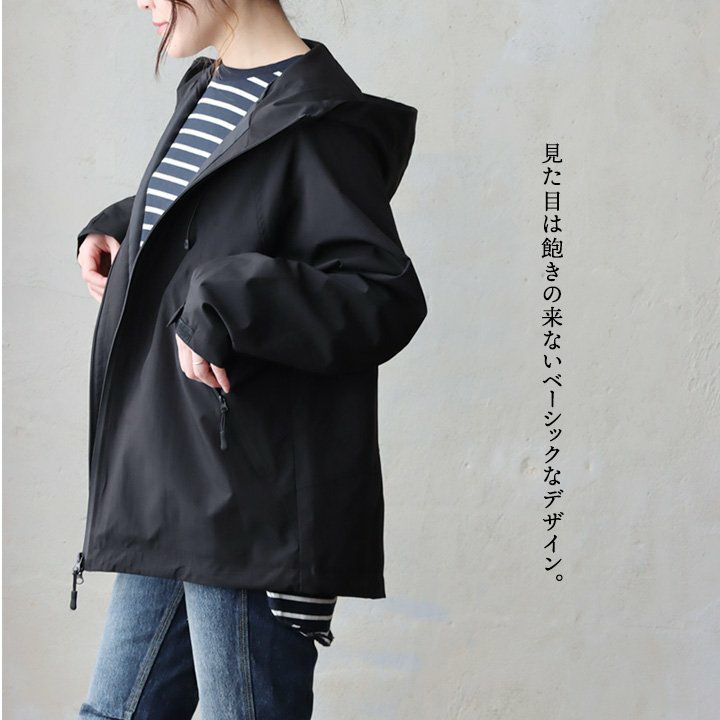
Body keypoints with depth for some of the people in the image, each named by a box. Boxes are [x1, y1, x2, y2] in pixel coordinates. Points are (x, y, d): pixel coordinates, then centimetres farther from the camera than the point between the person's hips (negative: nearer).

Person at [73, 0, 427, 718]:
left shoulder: (314, 122, -14)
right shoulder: (205, 93, 14)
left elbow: (388, 301, -20)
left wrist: (221, 305, -26)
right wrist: (114, 230, 12)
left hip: (254, 505, -9)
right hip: (168, 496, 9)